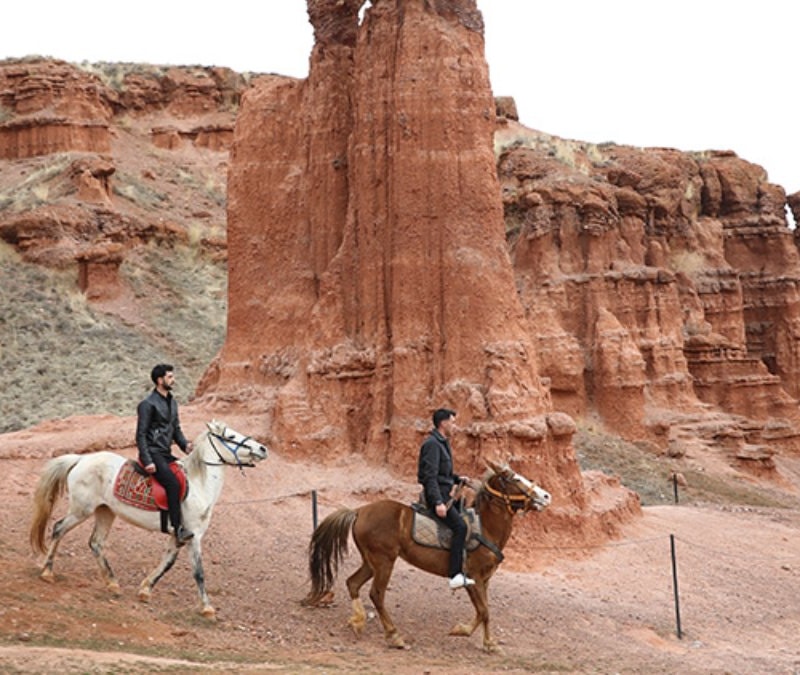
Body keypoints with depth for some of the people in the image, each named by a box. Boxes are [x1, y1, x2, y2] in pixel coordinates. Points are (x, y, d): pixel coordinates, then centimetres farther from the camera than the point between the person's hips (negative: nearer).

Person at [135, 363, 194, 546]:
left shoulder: (172, 402, 15)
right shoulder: (148, 404, -10)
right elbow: (141, 435, -11)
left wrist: (185, 445, 1)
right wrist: (147, 461, -19)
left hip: (166, 454, 9)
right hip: (153, 454, -9)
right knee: (173, 483, -27)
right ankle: (178, 530, -29)